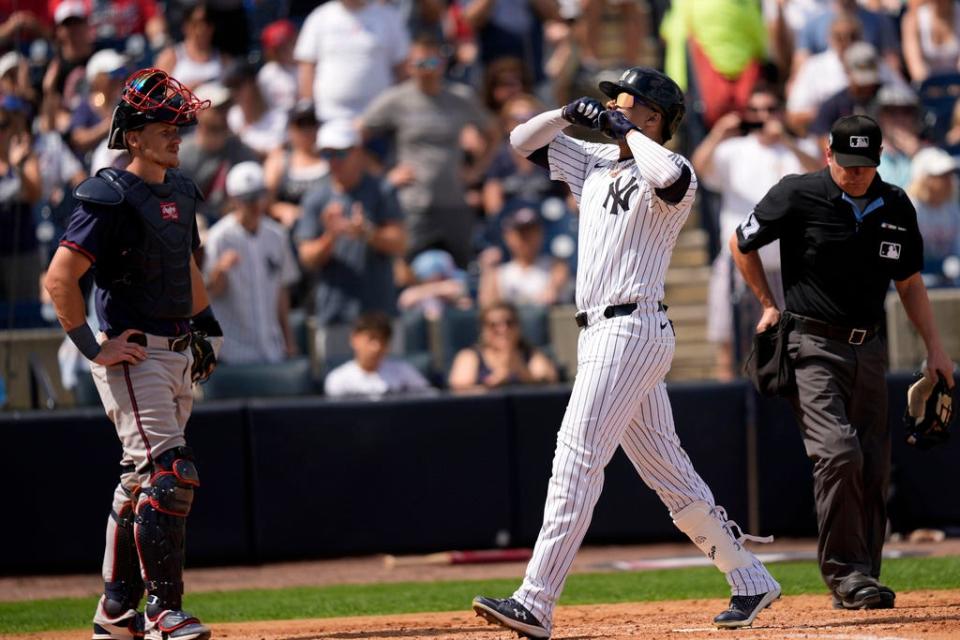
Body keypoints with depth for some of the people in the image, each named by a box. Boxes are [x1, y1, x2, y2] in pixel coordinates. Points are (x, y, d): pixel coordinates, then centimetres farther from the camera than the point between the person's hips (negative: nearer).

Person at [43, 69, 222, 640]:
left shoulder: (180, 192, 12)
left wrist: (207, 325, 19)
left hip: (177, 353, 9)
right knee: (168, 475, -15)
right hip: (134, 355, -9)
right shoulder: (112, 198, -15)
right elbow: (60, 278, -19)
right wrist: (95, 349, -18)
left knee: (143, 481, 13)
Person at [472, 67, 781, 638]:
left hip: (632, 329, -10)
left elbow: (670, 175, -34)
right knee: (667, 470, 13)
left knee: (577, 457, -15)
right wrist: (571, 114, 3)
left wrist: (627, 130, -18)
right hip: (601, 331, 10)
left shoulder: (674, 173, -9)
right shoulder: (595, 163, 17)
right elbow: (524, 141, 21)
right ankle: (751, 582, 21)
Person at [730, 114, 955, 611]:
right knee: (839, 453, -20)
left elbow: (909, 281, 17)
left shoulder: (896, 208, 6)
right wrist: (770, 306, 6)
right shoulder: (798, 196, -8)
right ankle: (845, 573, -13)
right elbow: (742, 244, 6)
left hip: (868, 348, 5)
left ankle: (862, 579, 11)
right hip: (812, 347, -5)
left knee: (874, 467, 2)